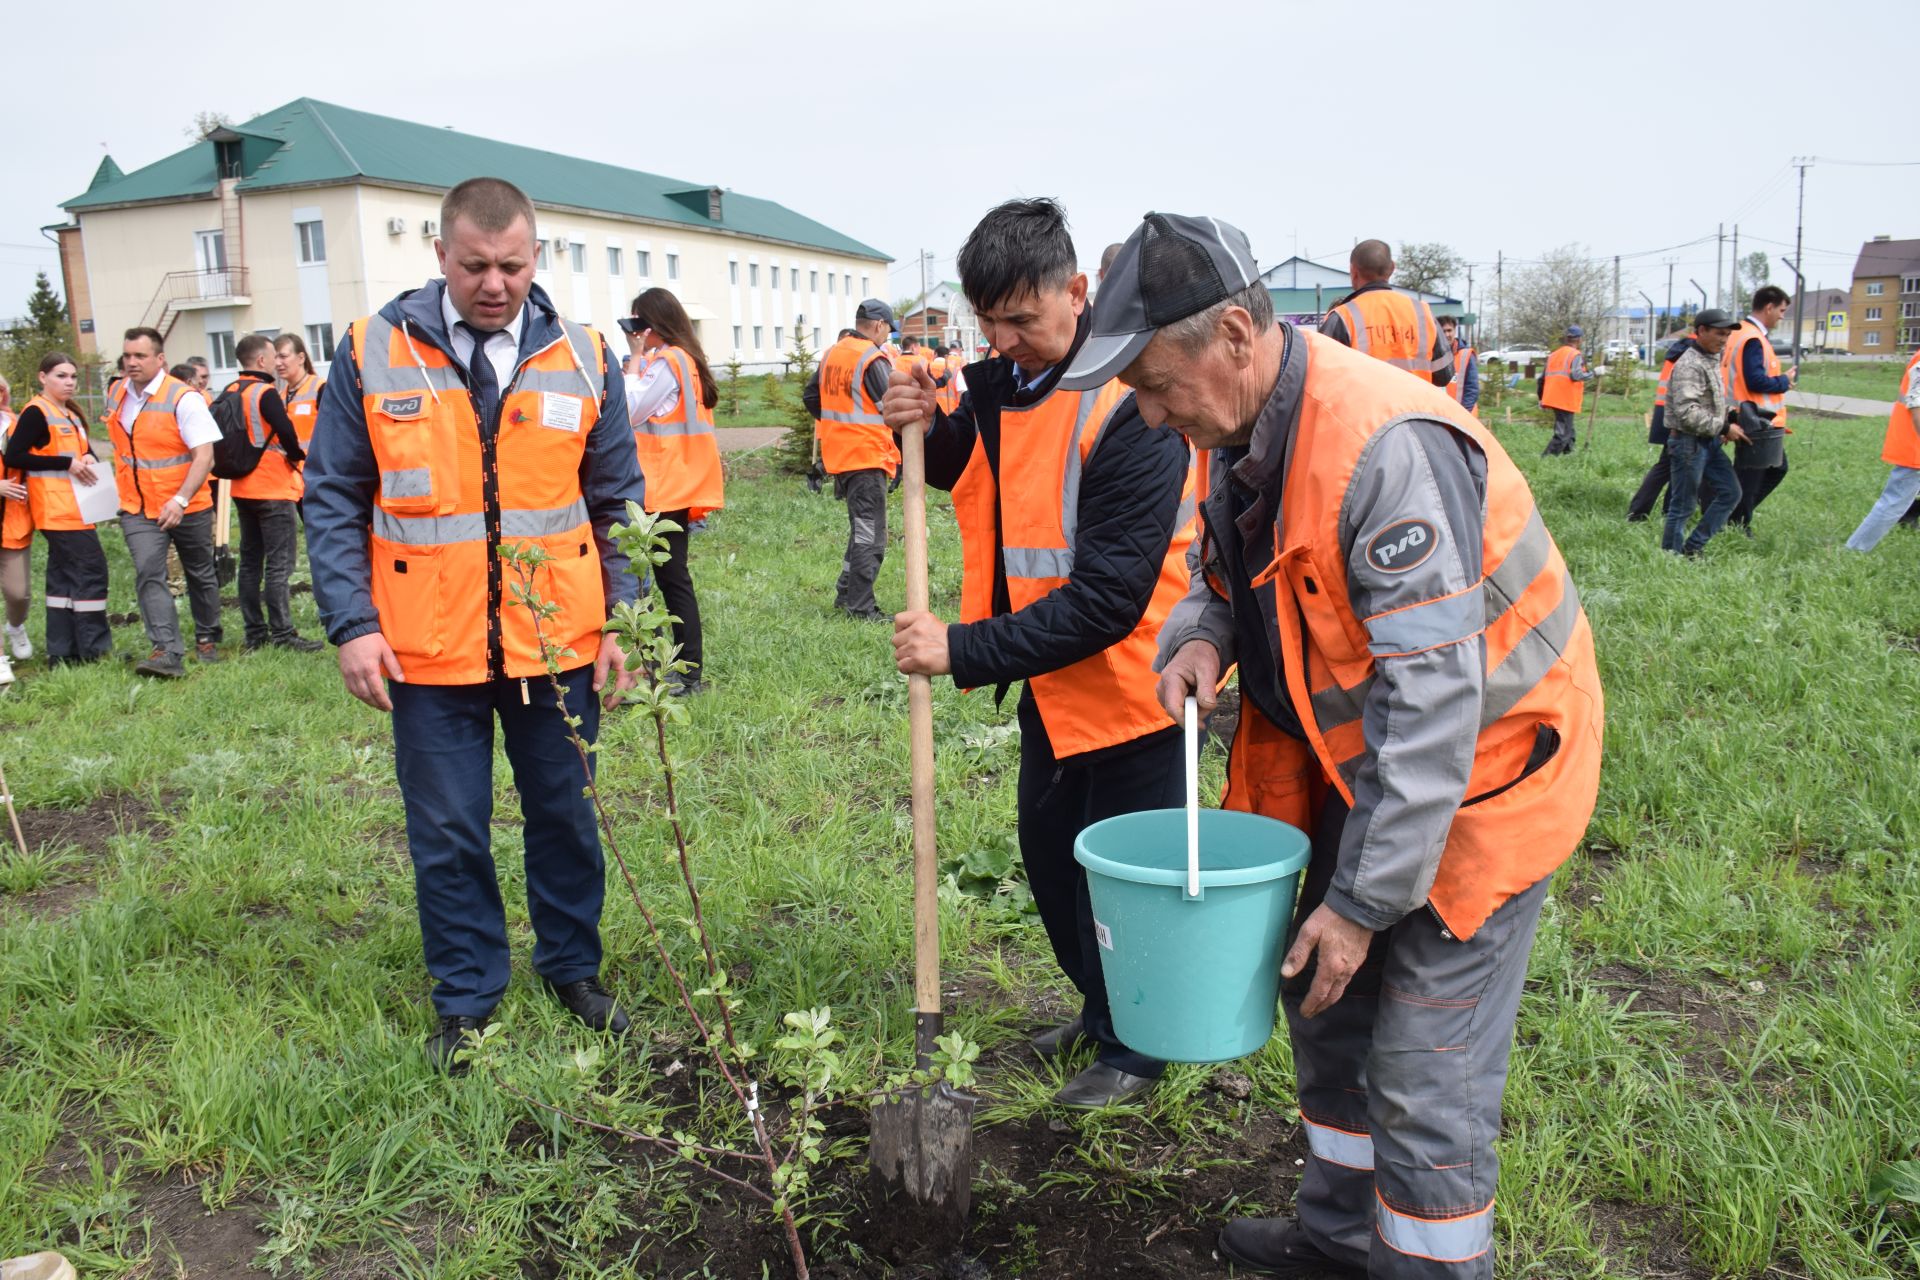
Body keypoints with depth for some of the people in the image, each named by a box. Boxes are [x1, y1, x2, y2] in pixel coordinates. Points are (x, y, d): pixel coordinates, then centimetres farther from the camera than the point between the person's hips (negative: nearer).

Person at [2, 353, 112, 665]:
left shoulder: (70, 414, 17)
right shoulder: (36, 413, -9)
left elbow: (83, 452, 22)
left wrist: (88, 459, -2)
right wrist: (67, 464, -19)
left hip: (72, 508, 9)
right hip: (57, 508, -9)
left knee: (63, 575, 10)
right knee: (91, 569, -11)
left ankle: (62, 651, 14)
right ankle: (94, 649, -8)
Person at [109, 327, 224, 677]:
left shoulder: (183, 398, -14)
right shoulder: (117, 396, 5)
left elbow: (204, 455, -19)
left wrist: (180, 500, -27)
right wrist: (125, 483, 17)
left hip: (187, 508, -3)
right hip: (138, 509, 4)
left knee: (200, 576, 12)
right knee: (148, 575, -13)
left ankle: (207, 639, 30)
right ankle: (167, 652, -20)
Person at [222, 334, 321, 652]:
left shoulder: (228, 393, 10)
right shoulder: (265, 393, -14)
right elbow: (286, 433, -21)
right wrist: (299, 457, -2)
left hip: (243, 489, 8)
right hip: (273, 489, -8)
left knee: (250, 561, 12)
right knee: (279, 563, -6)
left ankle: (255, 633, 16)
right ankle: (282, 634, -6)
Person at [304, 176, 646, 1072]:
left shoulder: (581, 358, 1)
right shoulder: (373, 353, -3)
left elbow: (617, 503, 6)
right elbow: (333, 500, 1)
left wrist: (624, 620, 1)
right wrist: (352, 623, -7)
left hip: (557, 644, 1)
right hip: (429, 653, -1)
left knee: (563, 816, 15)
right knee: (447, 834, 10)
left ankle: (573, 967, 34)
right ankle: (466, 997, 28)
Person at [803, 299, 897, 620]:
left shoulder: (831, 354, 10)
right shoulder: (873, 359, -14)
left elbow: (810, 397, 16)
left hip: (839, 456, 8)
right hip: (868, 456, -8)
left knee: (860, 528, 21)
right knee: (870, 535, -2)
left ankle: (846, 593, 26)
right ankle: (861, 606, 0)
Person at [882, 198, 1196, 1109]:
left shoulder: (1130, 410, -27)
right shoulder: (1003, 382, -1)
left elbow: (1106, 597, -30)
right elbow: (972, 478, 16)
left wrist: (966, 651, -32)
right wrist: (929, 432, -7)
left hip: (1128, 683, -8)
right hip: (1050, 678, 9)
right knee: (1048, 853, 21)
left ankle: (1139, 1047, 30)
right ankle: (1101, 1007, 44)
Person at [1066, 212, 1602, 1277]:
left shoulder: (1388, 447, -32)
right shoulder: (1242, 431, -3)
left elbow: (1432, 699, -31)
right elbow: (1227, 574, 14)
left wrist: (1362, 900, -26)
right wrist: (1201, 635, -11)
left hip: (1482, 765, -9)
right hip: (1364, 757, 9)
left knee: (1423, 1074, -3)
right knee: (1323, 1002, 20)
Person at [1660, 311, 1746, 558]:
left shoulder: (1712, 360, 14)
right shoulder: (1690, 365, -18)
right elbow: (1688, 413, -26)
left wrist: (1728, 423, 11)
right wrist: (1724, 428, -20)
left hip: (1709, 442, 10)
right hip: (1689, 443, -10)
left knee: (1730, 492, 10)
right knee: (1682, 506, -2)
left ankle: (1693, 547, 15)